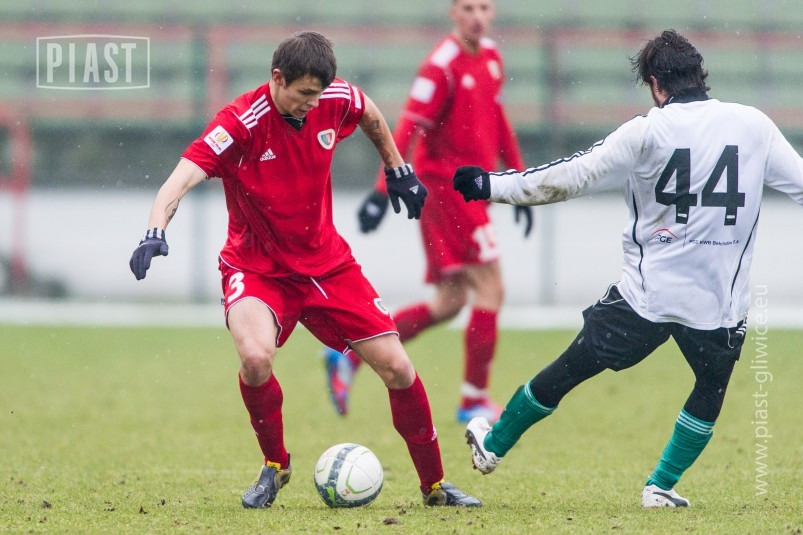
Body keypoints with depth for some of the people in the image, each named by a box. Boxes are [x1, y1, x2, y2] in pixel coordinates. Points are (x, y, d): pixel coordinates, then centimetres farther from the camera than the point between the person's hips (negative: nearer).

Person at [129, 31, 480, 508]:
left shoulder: (334, 100, -10)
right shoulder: (240, 123, -25)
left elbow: (370, 113, 15)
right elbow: (183, 178, -34)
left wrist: (398, 169, 22)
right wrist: (156, 231, -51)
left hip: (326, 262, 4)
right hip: (257, 267, -4)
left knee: (396, 367, -1)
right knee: (256, 357, -32)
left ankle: (435, 486, 19)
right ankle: (274, 466, -4)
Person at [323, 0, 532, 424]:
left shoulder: (491, 58, 11)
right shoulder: (443, 66, -16)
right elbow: (408, 128, -20)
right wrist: (383, 191, -26)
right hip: (446, 184, -9)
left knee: (450, 302, 10)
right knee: (489, 289, -9)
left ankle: (349, 354, 15)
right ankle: (474, 400, 0)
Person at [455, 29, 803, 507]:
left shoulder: (648, 132, -5)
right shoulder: (753, 125, 0)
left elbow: (571, 177, -5)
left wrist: (494, 186, 3)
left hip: (646, 295, -1)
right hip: (722, 302, 1)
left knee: (569, 370, 14)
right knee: (711, 390, 25)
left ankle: (494, 445, 30)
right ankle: (663, 486, 21)